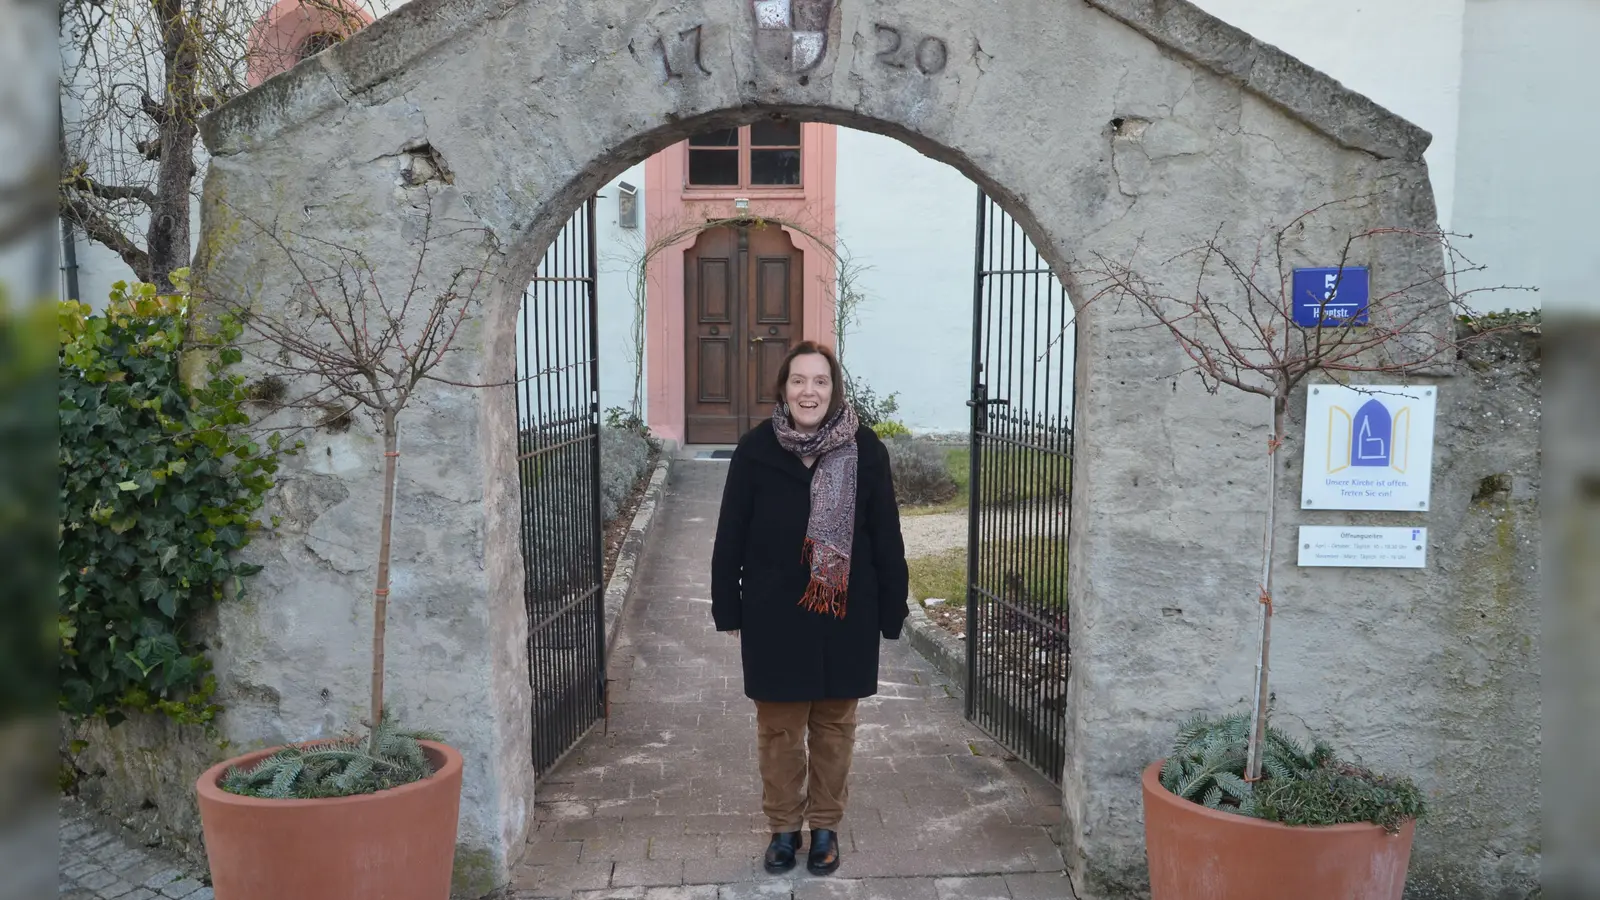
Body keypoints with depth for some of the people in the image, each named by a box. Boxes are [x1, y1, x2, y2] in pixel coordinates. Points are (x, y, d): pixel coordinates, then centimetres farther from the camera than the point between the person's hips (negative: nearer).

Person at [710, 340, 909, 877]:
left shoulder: (865, 451, -7)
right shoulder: (756, 449, -6)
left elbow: (885, 538, -3)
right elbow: (731, 536, -1)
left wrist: (891, 612, -2)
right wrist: (728, 610, 0)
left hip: (845, 616, 0)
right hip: (774, 616, 0)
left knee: (834, 725, 13)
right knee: (778, 728, 11)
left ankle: (826, 826, 31)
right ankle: (783, 827, 30)